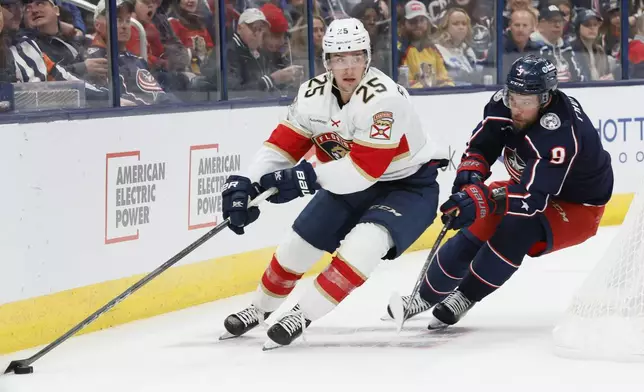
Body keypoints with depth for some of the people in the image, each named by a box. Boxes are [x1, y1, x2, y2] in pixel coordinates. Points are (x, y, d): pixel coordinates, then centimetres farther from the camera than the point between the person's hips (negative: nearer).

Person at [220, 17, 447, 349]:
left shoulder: (382, 98, -33)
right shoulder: (313, 95, -12)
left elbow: (365, 169, -35)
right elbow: (282, 145, -6)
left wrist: (308, 178, -37)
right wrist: (246, 184, -19)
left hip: (408, 184, -7)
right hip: (350, 183, 7)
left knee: (363, 244, -30)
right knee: (299, 243, 9)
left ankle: (304, 315, -20)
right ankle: (261, 308, 34)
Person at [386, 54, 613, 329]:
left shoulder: (562, 133, -40)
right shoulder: (504, 104, -19)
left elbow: (533, 196, -44)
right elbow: (479, 147, -7)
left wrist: (481, 200, -55)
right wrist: (470, 176, -28)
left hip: (577, 207, -7)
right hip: (531, 185, 7)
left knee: (517, 227, -31)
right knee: (473, 230, -5)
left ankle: (465, 297, -15)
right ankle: (428, 294, 15)